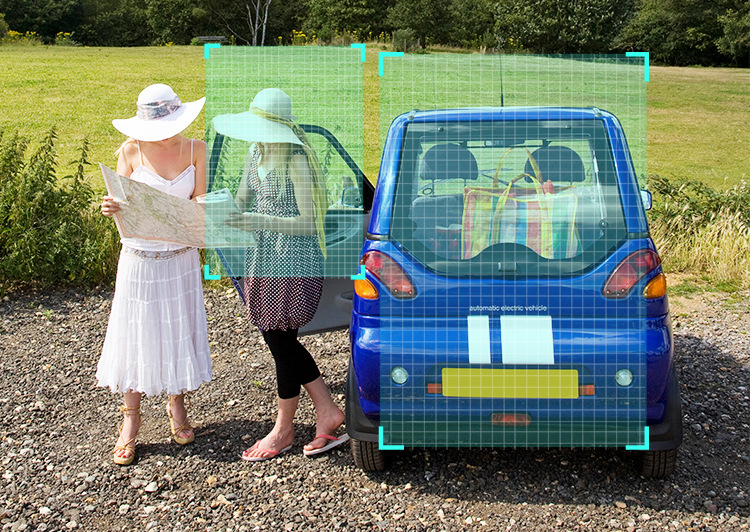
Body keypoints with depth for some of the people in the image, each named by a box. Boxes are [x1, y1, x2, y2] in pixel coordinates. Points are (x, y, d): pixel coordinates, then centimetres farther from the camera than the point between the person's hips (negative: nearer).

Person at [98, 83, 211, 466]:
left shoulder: (196, 150, 0)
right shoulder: (131, 151, -5)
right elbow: (120, 204, -1)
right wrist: (111, 208, -23)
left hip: (181, 257, 2)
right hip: (139, 258, -1)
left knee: (179, 331, 10)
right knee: (135, 334, 4)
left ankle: (176, 405, 31)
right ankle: (131, 418, 19)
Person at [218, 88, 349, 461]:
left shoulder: (296, 161, -16)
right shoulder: (256, 153, 9)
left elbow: (308, 221, -18)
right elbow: (241, 201, 18)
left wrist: (262, 221, -27)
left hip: (293, 263, -9)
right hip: (262, 259, 9)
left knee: (281, 340, 1)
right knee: (277, 338, 12)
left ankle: (283, 429, 20)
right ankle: (327, 410, 25)